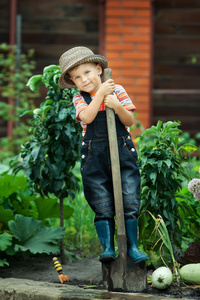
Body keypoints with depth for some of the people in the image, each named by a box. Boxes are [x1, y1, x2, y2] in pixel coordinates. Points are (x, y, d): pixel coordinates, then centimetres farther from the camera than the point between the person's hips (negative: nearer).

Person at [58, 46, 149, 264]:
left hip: (122, 152, 0)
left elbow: (130, 121, 1)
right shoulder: (80, 99, 4)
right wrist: (100, 93, -20)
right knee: (102, 207, -1)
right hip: (94, 158, 0)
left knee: (130, 203, -3)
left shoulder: (117, 91, 5)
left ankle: (132, 246, 5)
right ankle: (107, 247, 6)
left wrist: (117, 107, -17)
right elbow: (87, 117, -17)